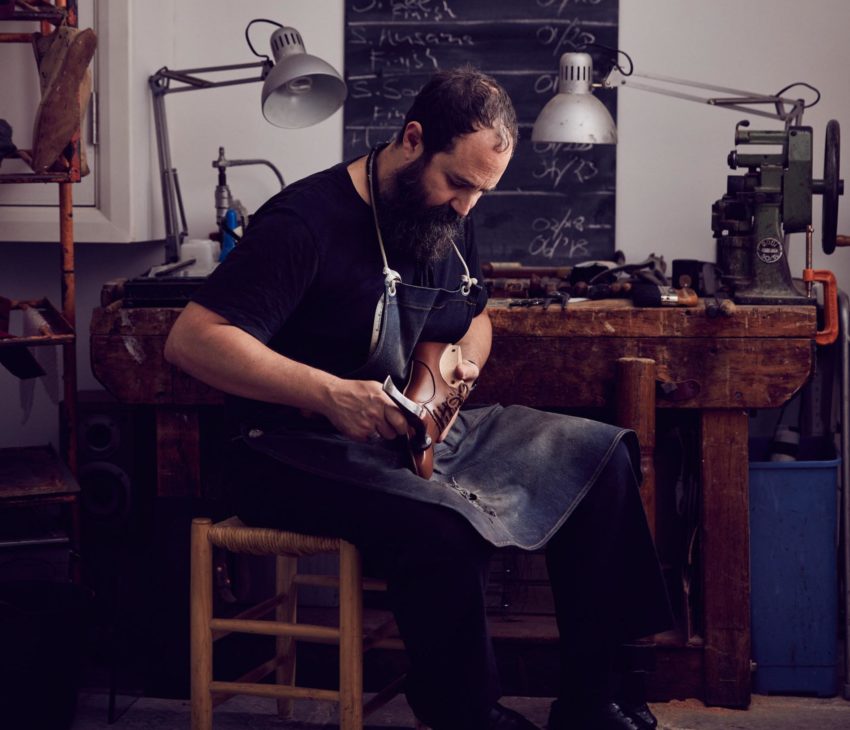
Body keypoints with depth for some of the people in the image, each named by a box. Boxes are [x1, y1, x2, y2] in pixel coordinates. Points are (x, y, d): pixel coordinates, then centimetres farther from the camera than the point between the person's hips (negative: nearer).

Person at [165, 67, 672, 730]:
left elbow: (476, 317, 28)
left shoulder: (450, 220, 9)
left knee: (601, 457, -6)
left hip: (426, 433, 8)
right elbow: (191, 339, -24)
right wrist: (328, 393, -33)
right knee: (441, 529, -37)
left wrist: (465, 360, 2)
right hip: (304, 452, -8)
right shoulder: (307, 220, -17)